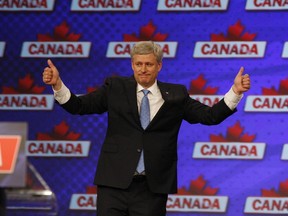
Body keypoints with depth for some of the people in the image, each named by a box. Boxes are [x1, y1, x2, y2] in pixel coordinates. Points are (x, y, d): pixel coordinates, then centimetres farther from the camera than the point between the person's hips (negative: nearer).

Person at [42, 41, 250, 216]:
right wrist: (57, 84, -12)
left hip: (153, 187, 0)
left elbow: (210, 116, 5)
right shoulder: (115, 88, 6)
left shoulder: (175, 95, 7)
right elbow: (79, 106, 3)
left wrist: (236, 92, -7)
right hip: (115, 183, 0)